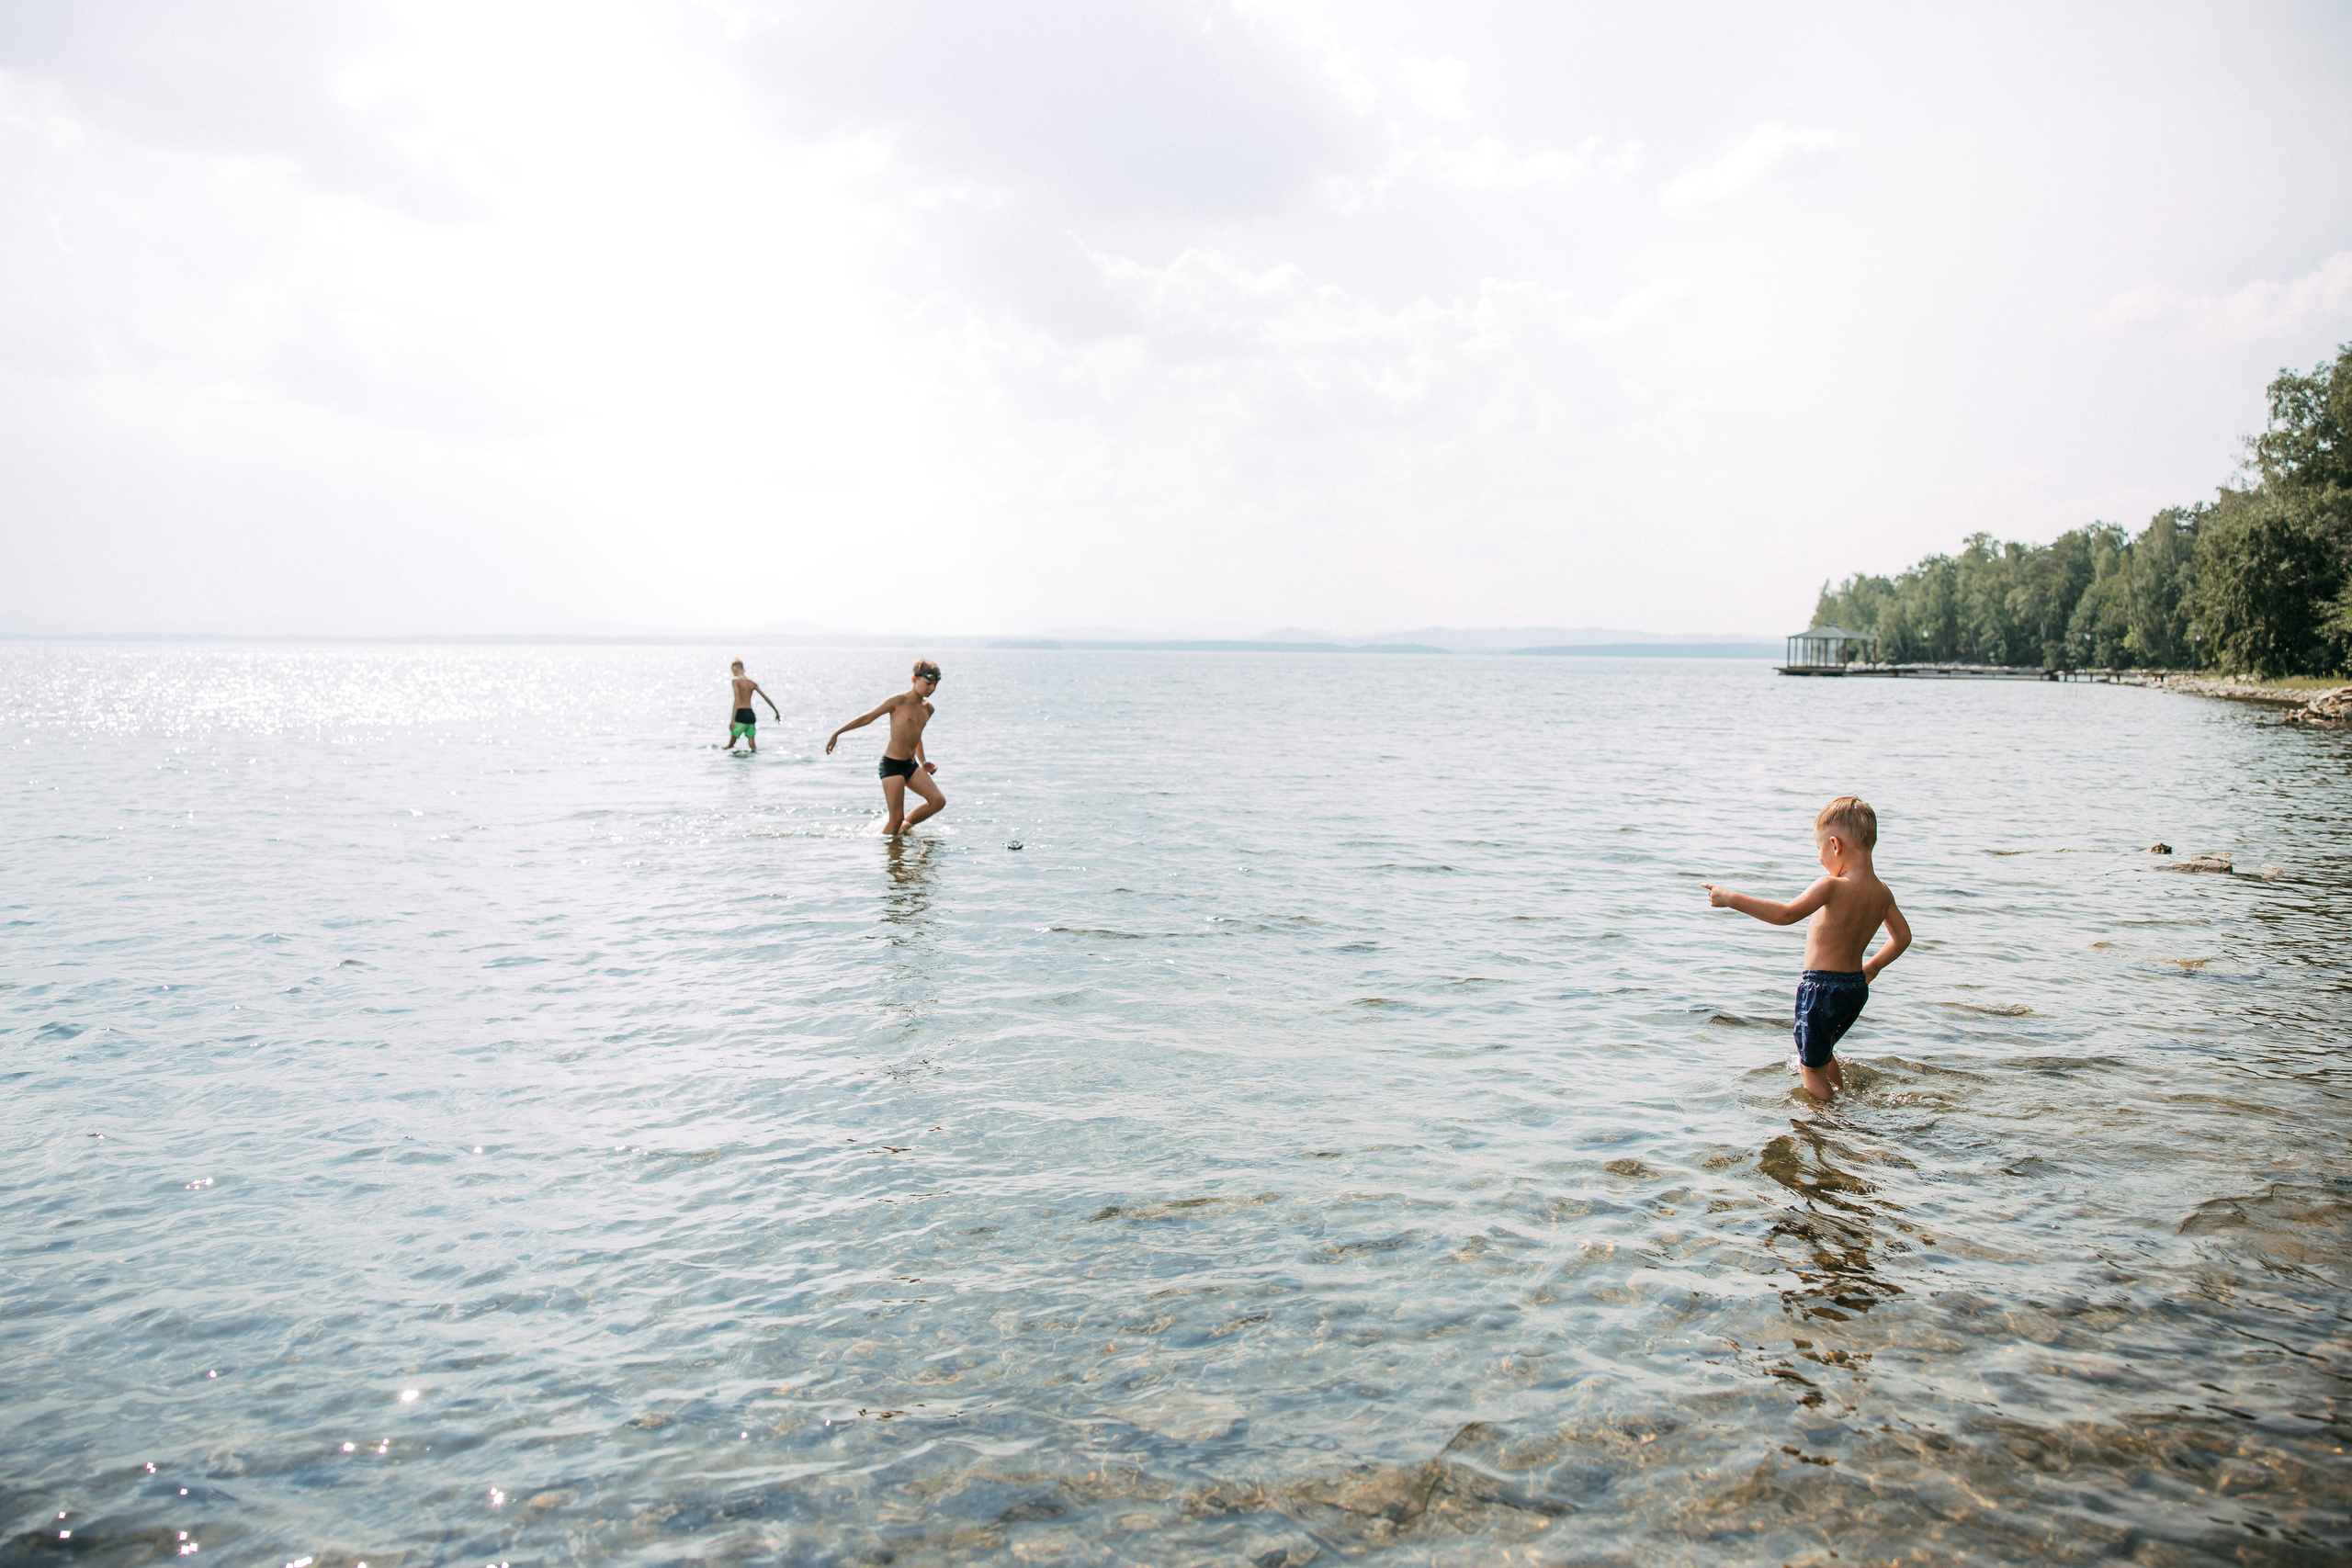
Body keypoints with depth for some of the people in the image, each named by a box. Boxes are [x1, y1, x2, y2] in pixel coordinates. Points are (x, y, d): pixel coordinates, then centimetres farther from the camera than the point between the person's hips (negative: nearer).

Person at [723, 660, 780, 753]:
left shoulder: (736, 680, -5)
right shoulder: (752, 682, 13)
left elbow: (737, 700, -17)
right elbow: (766, 698, 15)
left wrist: (732, 720, -21)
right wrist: (777, 712, 25)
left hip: (741, 714, -5)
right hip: (751, 714, 6)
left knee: (731, 745, 6)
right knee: (752, 742, 1)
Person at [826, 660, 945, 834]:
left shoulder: (928, 708, 10)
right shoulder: (898, 701, -12)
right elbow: (867, 718, -5)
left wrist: (923, 763, 20)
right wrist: (837, 733, -4)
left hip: (911, 765, 7)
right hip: (892, 765, -7)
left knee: (938, 801, -5)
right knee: (896, 817, -9)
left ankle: (905, 826, 15)